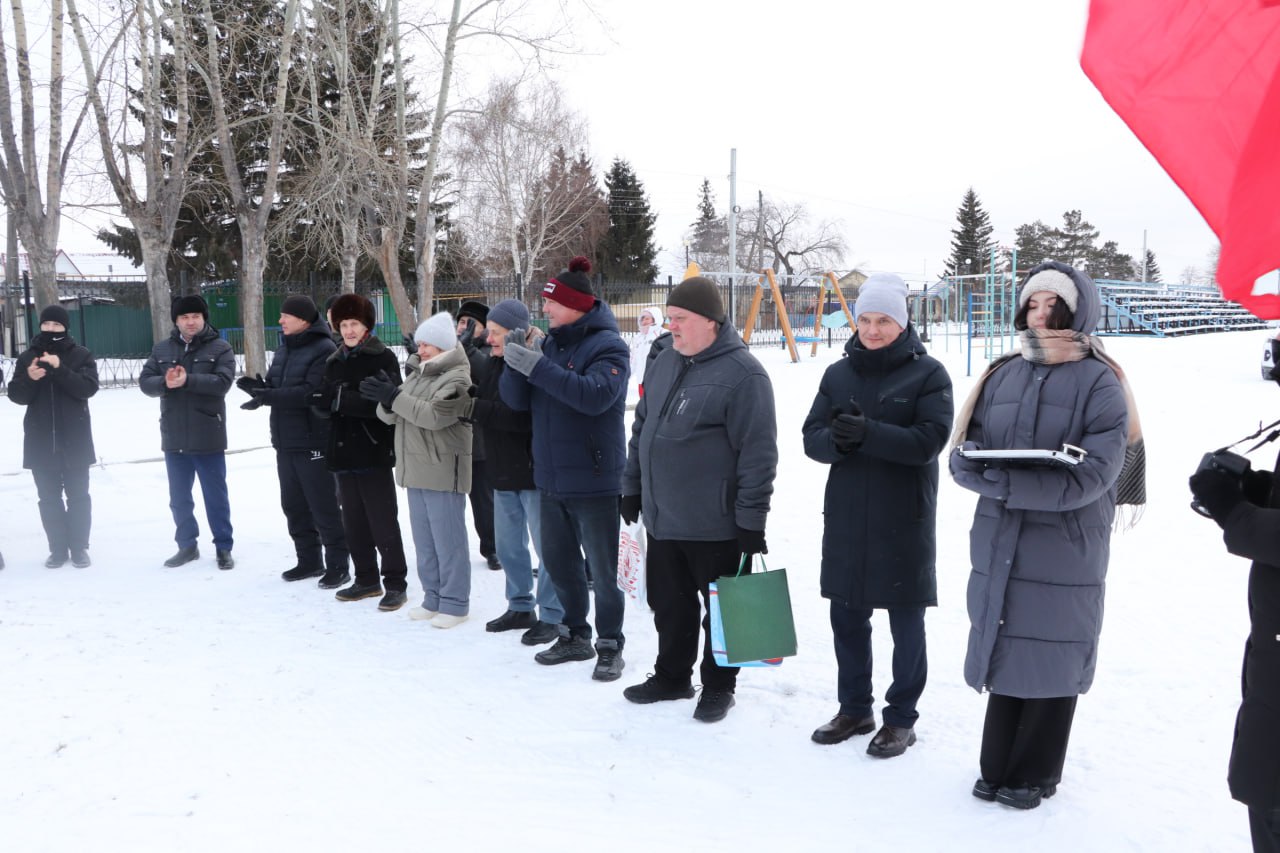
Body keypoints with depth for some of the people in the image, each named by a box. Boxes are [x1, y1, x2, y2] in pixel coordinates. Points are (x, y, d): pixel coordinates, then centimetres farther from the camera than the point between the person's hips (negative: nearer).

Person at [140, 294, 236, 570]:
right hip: (174, 438, 4)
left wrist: (187, 380, -26)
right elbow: (145, 382, 3)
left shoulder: (220, 348, -4)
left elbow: (222, 382, -16)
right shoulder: (162, 349, 9)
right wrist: (165, 382, -18)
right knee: (179, 498, 13)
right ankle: (187, 545, 26)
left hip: (208, 438, -4)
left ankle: (223, 547, 14)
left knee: (215, 496, 4)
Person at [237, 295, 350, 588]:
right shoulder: (284, 349, 14)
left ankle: (337, 565, 7)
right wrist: (258, 387, -9)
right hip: (286, 442, 9)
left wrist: (268, 397, -27)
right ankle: (309, 560, 27)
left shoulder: (324, 349, -14)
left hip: (313, 442, -9)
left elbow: (312, 392, -24)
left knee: (323, 507, -2)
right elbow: (275, 387, 14)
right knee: (294, 505, 15)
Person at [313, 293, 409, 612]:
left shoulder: (384, 358, -6)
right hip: (343, 452, 7)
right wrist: (324, 399, -13)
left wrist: (342, 400, -23)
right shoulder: (335, 362, 15)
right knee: (353, 522, 12)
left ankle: (396, 583, 8)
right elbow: (324, 402, 11)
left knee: (383, 522, -1)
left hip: (374, 453, -7)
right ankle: (366, 579, 24)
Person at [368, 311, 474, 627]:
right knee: (424, 540, 15)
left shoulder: (457, 378, -11)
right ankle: (433, 598, 25)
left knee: (448, 541, -4)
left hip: (443, 472, -9)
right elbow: (389, 416, 11)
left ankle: (455, 603, 5)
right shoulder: (417, 374, 15)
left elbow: (435, 416, -24)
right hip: (416, 471, 9)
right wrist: (387, 400, -12)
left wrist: (394, 396, -23)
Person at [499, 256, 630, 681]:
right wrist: (515, 363, -15)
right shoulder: (550, 343, 9)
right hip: (552, 478, 8)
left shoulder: (607, 345, -12)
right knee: (559, 562, 17)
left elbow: (596, 394, -30)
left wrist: (536, 366, -30)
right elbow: (517, 400, 4)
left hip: (593, 481, -7)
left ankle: (610, 647, 16)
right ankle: (575, 636, 33)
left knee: (602, 570, 2)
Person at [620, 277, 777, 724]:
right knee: (669, 604, 18)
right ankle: (672, 676, 35)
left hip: (715, 524, -7)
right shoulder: (665, 363, 9)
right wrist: (632, 486, 17)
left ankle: (718, 686, 25)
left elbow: (758, 452, -17)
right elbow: (642, 429, 18)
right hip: (662, 518, 7)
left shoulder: (742, 373, -15)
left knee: (721, 610, 9)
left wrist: (752, 520, -17)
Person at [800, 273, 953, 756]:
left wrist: (867, 434, -28)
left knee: (906, 624, 5)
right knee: (847, 618, 12)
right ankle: (854, 709, 29)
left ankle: (901, 718, 20)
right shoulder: (838, 374, 8)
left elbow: (929, 441, -16)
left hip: (905, 522, -4)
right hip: (844, 520, 4)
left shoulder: (928, 374, -4)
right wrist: (836, 440, -20)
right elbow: (811, 438, 4)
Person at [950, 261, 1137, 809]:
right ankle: (997, 768, 27)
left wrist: (1004, 482, -23)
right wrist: (995, 472, -18)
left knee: (1051, 659, 6)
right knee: (1004, 652, 12)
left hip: (1065, 551, -4)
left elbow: (1093, 473, -17)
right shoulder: (1001, 376, 8)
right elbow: (962, 457, 5)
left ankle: (1035, 775, 24)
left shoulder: (1099, 383, -6)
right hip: (999, 546, 4)